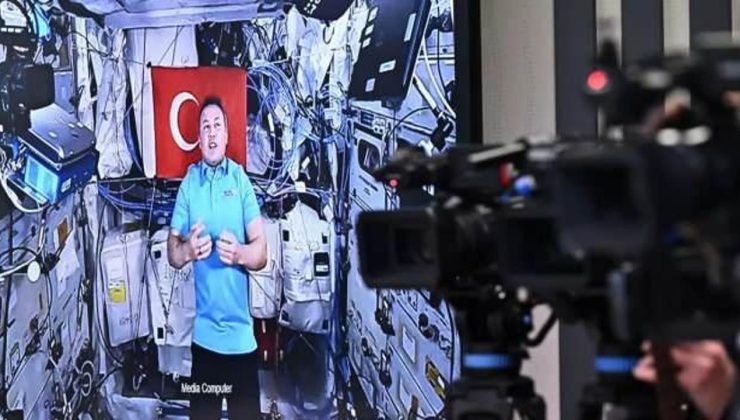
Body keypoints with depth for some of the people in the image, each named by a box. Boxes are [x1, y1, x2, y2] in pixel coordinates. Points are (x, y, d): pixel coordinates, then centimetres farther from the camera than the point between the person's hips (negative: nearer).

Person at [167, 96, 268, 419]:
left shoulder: (241, 180, 2)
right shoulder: (188, 183, 4)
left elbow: (261, 251, -1)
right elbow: (171, 252, 2)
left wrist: (240, 253, -23)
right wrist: (186, 250, -21)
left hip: (241, 329, -1)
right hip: (204, 329, 1)